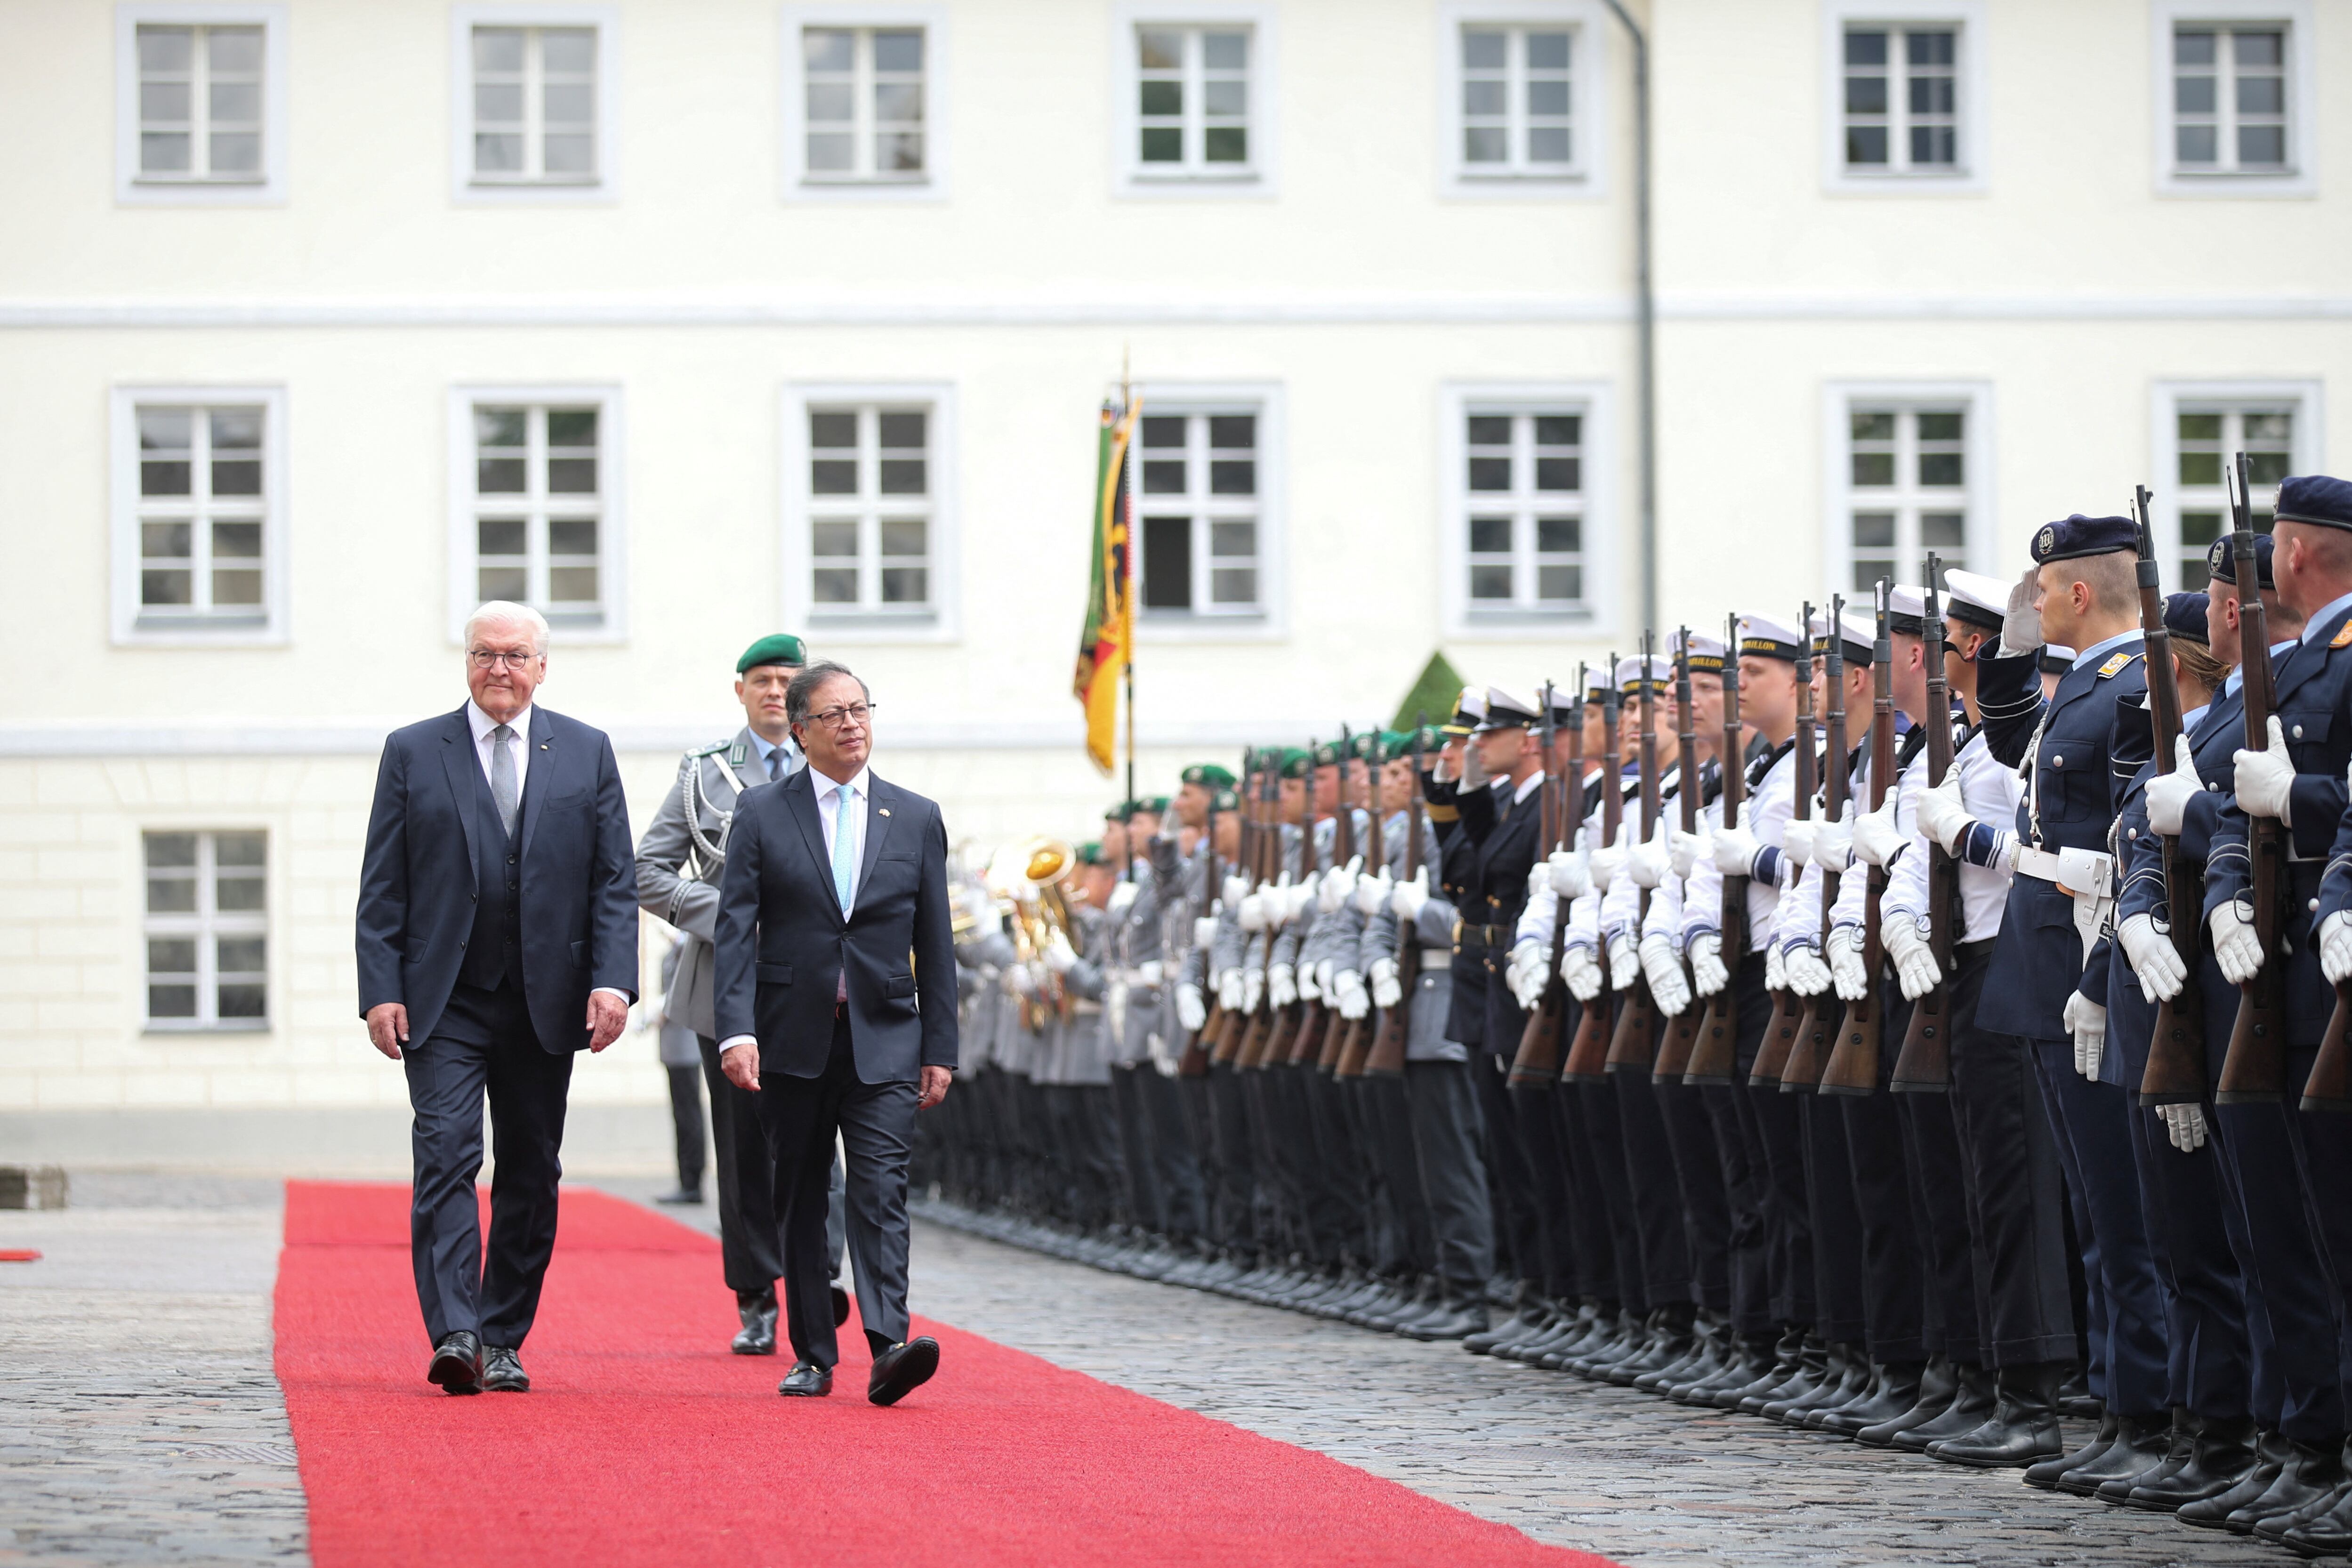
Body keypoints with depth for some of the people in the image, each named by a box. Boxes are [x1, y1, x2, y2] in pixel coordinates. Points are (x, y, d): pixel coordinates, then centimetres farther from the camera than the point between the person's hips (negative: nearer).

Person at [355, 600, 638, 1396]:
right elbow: (382, 888, 3)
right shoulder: (412, 753, 5)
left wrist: (613, 980, -8)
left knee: (530, 1175, 6)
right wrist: (381, 991, -7)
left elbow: (613, 881, 5)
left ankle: (502, 1342, 15)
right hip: (444, 1002, -2)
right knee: (447, 1156, -15)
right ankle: (454, 1336, -22)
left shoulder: (586, 753, 8)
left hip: (545, 1002, 2)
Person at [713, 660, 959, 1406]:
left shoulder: (916, 819, 9)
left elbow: (935, 943, 10)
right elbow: (735, 928, -2)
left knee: (881, 1189, -13)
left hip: (884, 1040, 0)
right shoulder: (763, 814, 4)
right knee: (801, 1198, 7)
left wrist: (940, 1049, 6)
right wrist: (736, 1030, -14)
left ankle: (889, 1347, -23)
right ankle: (813, 1356, 14)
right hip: (793, 1037, 0)